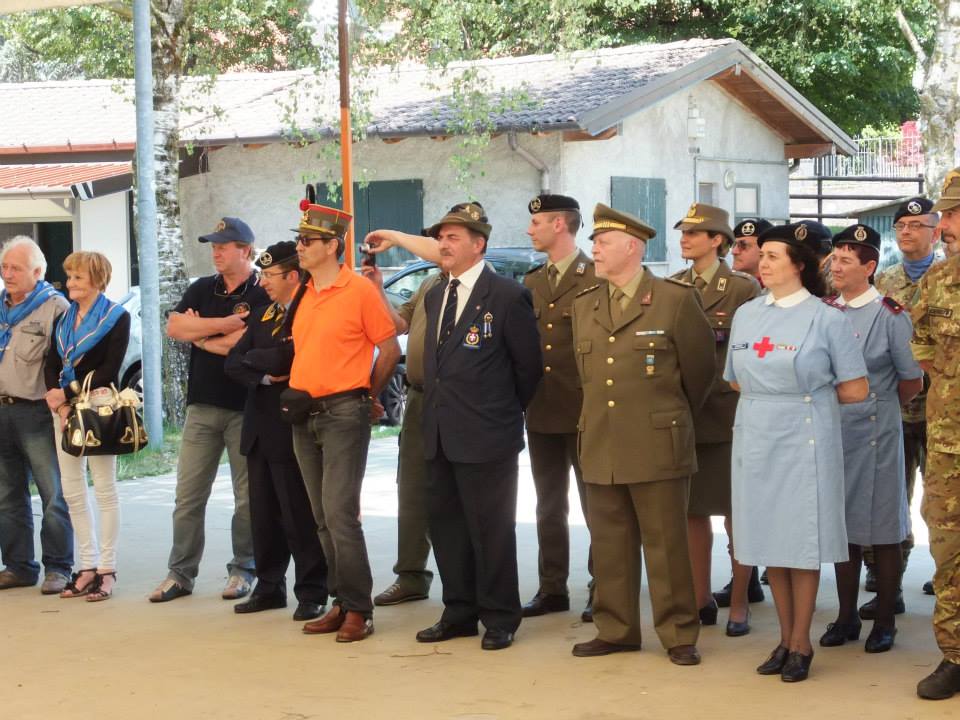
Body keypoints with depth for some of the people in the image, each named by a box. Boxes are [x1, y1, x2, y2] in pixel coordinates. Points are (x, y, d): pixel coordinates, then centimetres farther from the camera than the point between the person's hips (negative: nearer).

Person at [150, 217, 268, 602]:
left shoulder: (262, 296, -6)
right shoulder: (201, 289, 12)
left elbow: (243, 345, -19)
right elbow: (173, 327, -3)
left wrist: (199, 334, -5)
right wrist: (224, 325, -12)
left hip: (245, 408, -5)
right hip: (201, 406, 5)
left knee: (247, 495, 4)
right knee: (188, 494, 4)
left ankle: (242, 570, 14)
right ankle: (180, 573, 10)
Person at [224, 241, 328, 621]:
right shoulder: (262, 314, 15)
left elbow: (286, 357, -24)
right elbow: (233, 363, 9)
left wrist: (253, 357, -4)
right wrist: (265, 376, -11)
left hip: (291, 429, -8)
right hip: (259, 429, 8)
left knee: (299, 517, -1)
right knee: (263, 516, 12)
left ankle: (311, 594, 8)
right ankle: (269, 587, 22)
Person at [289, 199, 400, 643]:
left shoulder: (360, 291, -9)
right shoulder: (304, 295, 11)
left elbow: (389, 349, -3)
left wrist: (366, 394, 6)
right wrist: (296, 392, 12)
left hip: (344, 414, -7)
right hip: (305, 416, 7)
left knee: (340, 514, -11)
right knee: (323, 518, 10)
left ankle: (358, 610, -3)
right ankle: (341, 603, 18)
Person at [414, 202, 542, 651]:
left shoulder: (507, 296, -9)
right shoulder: (435, 296, 13)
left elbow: (529, 366, -3)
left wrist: (505, 413, 5)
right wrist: (434, 418, 12)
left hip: (487, 437, -7)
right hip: (441, 436, 7)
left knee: (491, 530, 0)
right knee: (445, 525, 12)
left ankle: (499, 619, 11)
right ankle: (459, 613, 24)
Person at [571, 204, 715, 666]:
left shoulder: (677, 299, -4)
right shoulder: (584, 305, 12)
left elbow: (700, 367, 4)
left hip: (657, 445, -5)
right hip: (600, 447, 5)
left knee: (666, 543, 1)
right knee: (608, 543, 10)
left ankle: (678, 635, 10)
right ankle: (615, 630, 20)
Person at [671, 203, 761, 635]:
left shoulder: (743, 288, -4)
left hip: (728, 413, -4)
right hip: (684, 413, 4)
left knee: (735, 512, 3)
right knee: (692, 510, 9)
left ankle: (739, 604, 12)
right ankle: (701, 600, 18)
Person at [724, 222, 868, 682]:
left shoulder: (827, 319, -6)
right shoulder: (746, 315, 7)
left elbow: (854, 390, -5)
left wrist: (807, 397, 3)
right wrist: (775, 396, 8)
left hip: (804, 441, -4)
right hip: (757, 439, 4)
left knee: (803, 542, 2)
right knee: (771, 540, 9)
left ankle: (801, 644, 13)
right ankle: (785, 639, 21)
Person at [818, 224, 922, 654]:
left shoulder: (889, 315, -9)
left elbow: (912, 381, -2)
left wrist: (878, 408, 7)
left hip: (875, 436, -5)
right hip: (833, 433, 5)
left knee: (883, 530, 3)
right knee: (843, 526, 12)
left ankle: (884, 623, 13)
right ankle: (847, 617, 22)